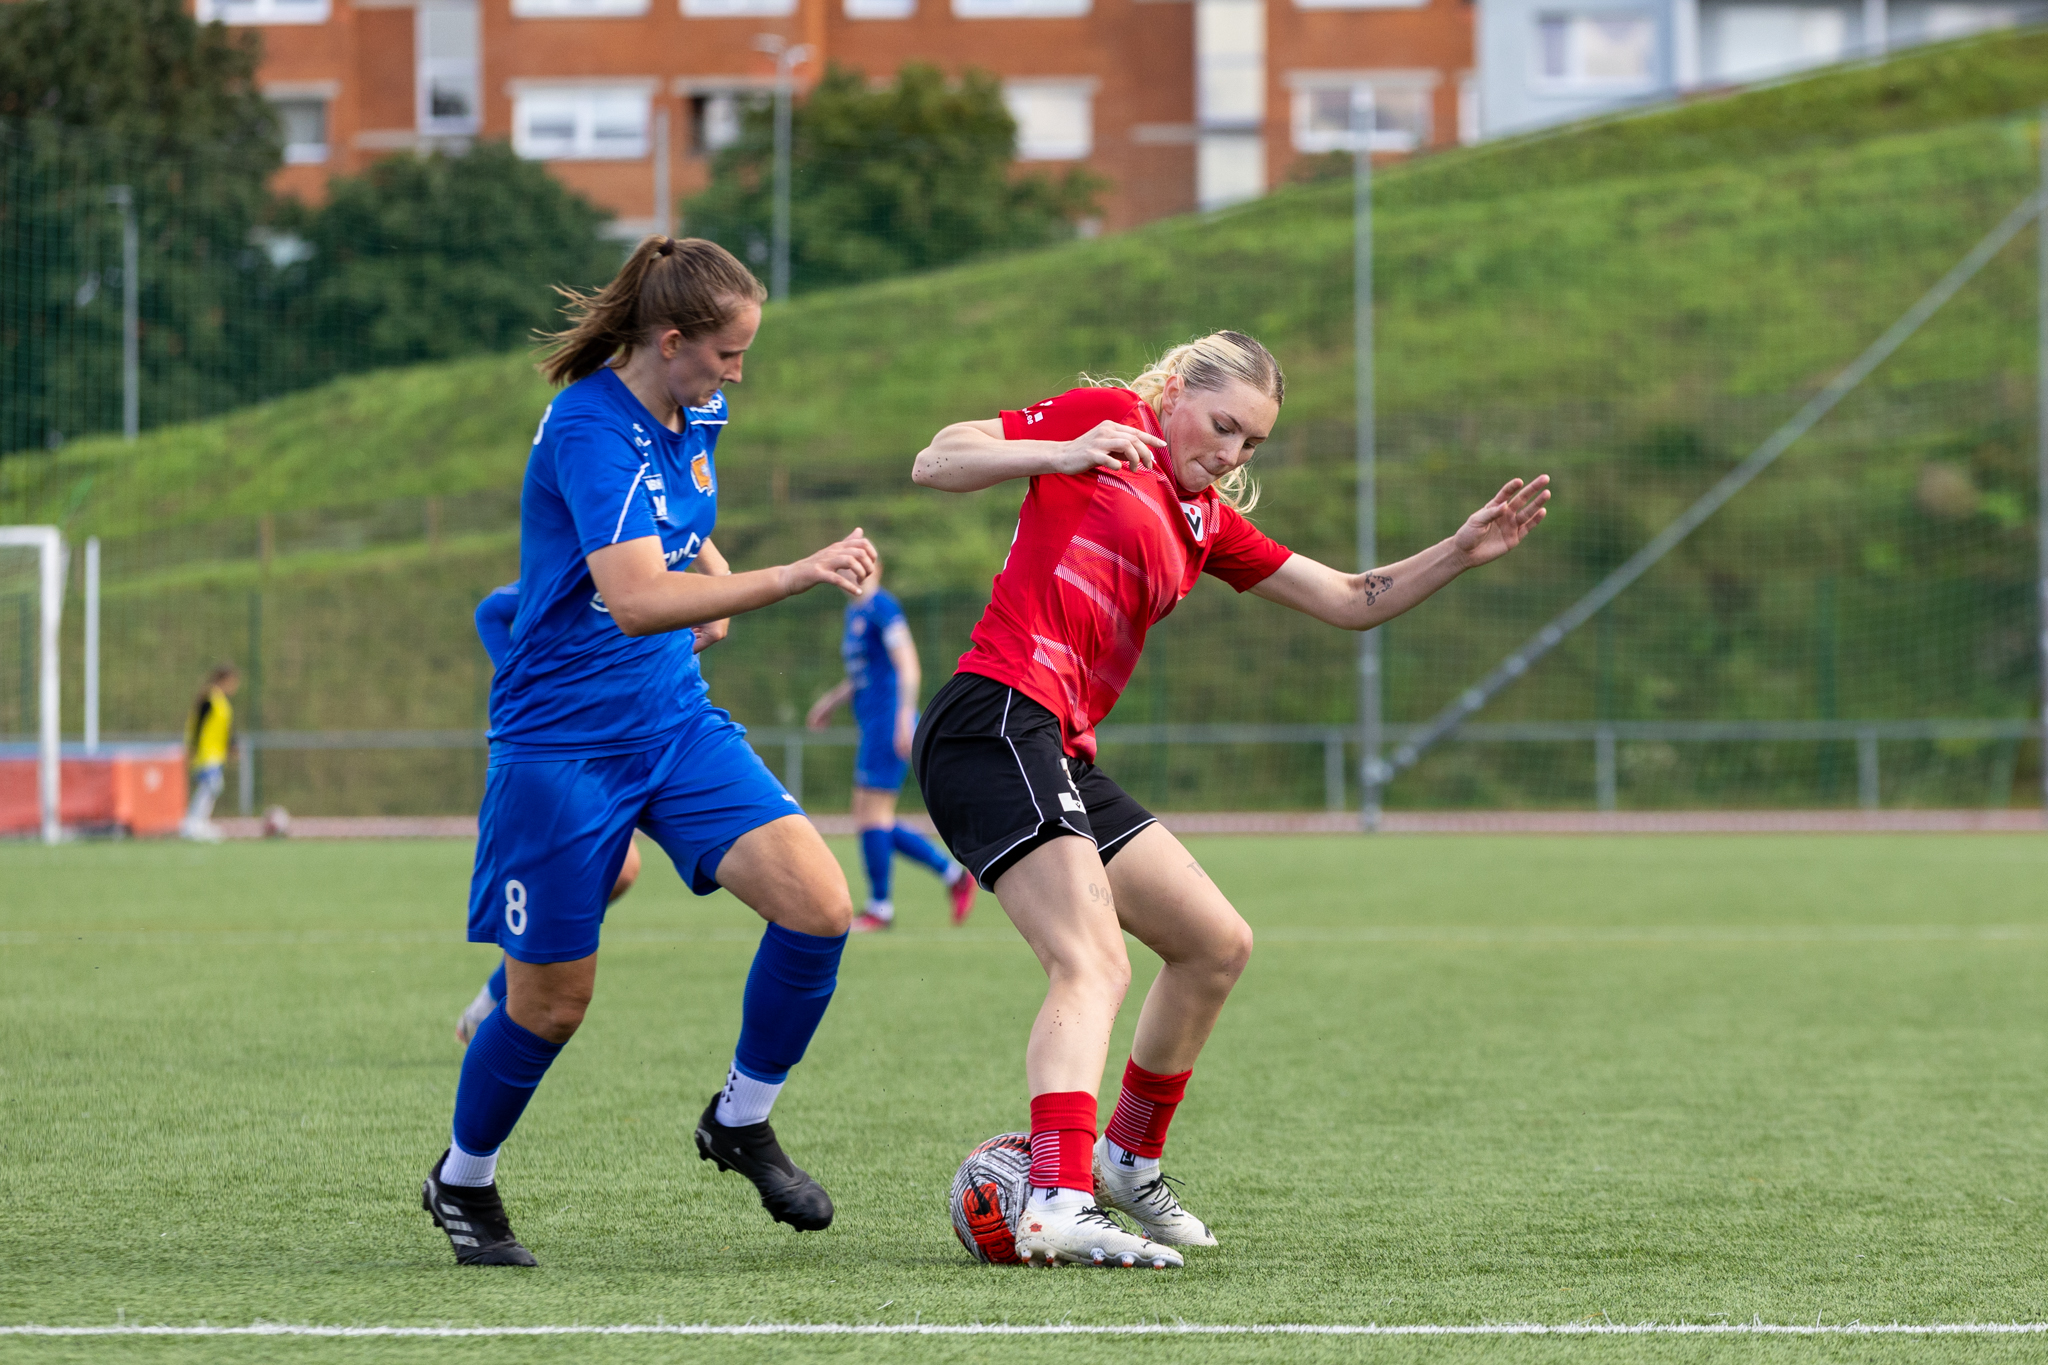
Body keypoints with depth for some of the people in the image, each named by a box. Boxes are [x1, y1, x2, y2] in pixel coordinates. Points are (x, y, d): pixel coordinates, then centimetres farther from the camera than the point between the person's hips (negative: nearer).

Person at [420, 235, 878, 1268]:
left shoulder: (696, 415, 5)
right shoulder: (588, 430, -22)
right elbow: (635, 598, -36)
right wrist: (794, 577, -41)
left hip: (675, 724, 7)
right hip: (560, 744, -7)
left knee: (818, 905, -12)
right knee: (554, 999, 2)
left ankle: (741, 1122, 9)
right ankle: (462, 1182, 28)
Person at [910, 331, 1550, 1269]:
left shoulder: (1208, 523, 24)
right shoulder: (1107, 418, 4)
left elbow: (1350, 602, 26)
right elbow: (935, 463, -1)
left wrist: (1462, 552, 12)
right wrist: (1060, 453, -16)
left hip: (1060, 758, 9)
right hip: (995, 723, -9)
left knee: (1216, 946, 16)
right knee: (1093, 966, -24)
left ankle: (1126, 1160, 30)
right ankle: (1058, 1204, -39)